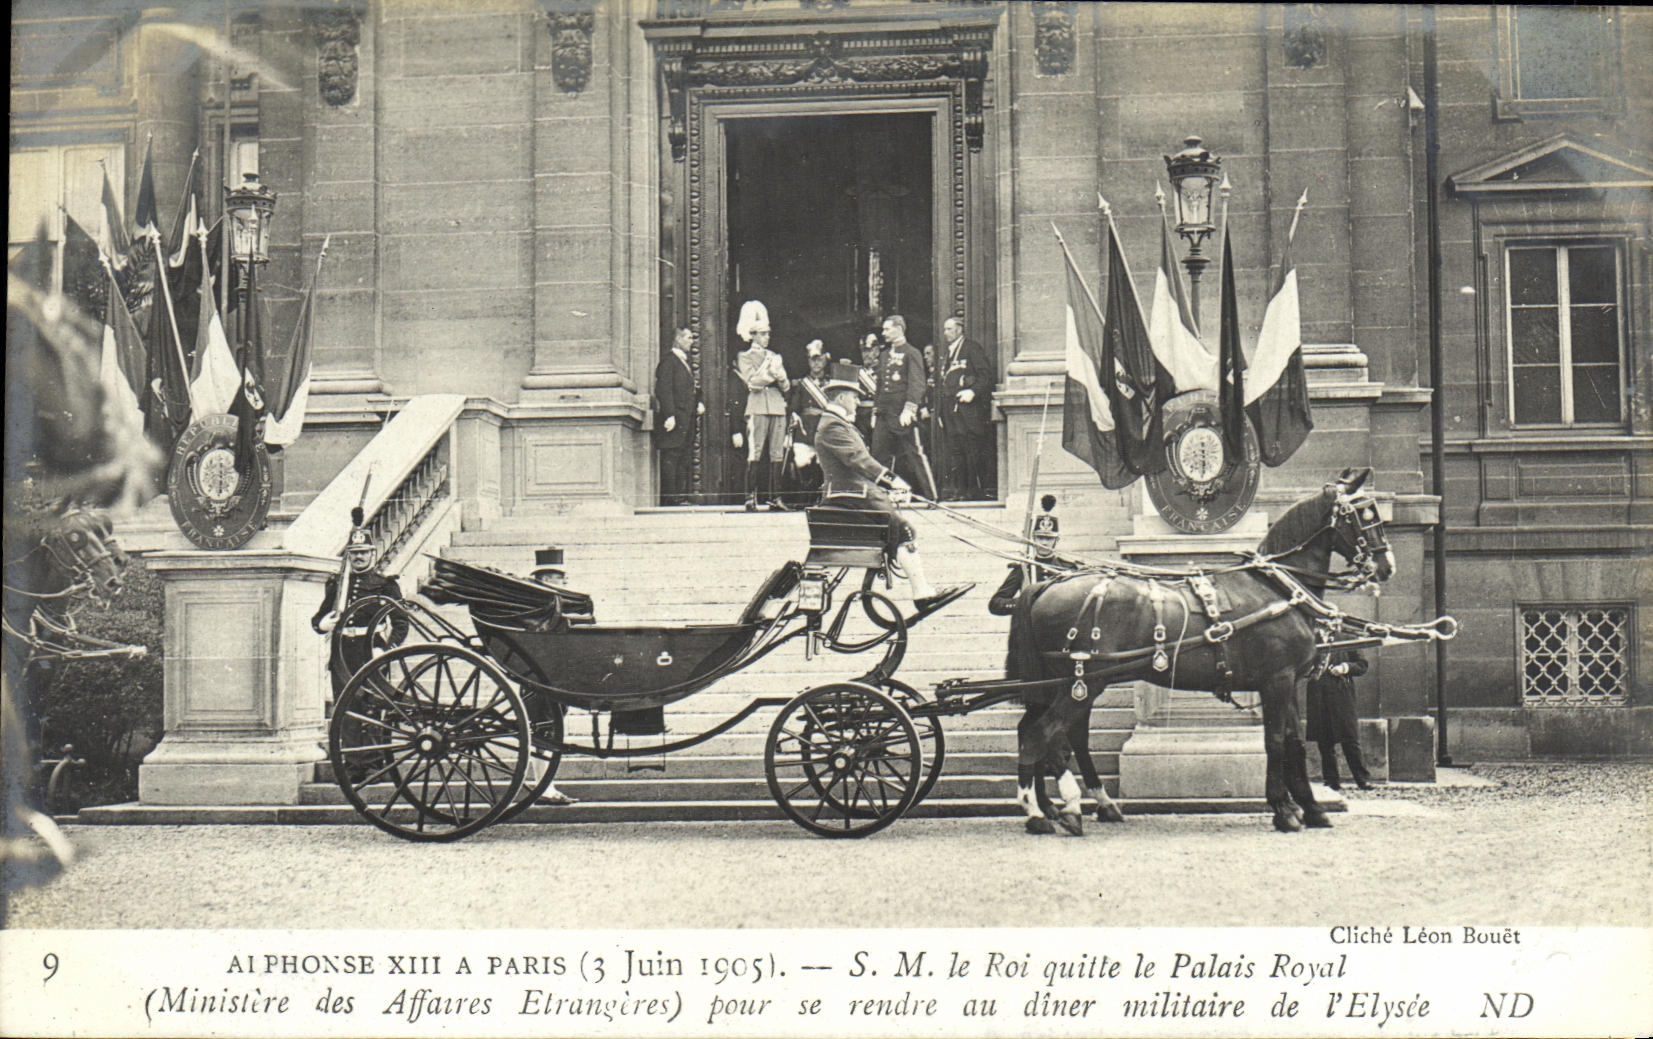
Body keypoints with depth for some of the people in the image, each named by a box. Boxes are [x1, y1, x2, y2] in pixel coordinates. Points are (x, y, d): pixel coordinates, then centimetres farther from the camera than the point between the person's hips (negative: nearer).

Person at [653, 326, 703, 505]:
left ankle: (682, 496, 12)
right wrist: (669, 416, -22)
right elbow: (663, 390, -16)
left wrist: (700, 403, 12)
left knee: (686, 460, 9)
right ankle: (669, 497, -9)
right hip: (674, 420, -10)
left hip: (687, 420, 10)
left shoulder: (685, 362, 21)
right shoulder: (668, 360, -8)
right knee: (670, 458, -9)